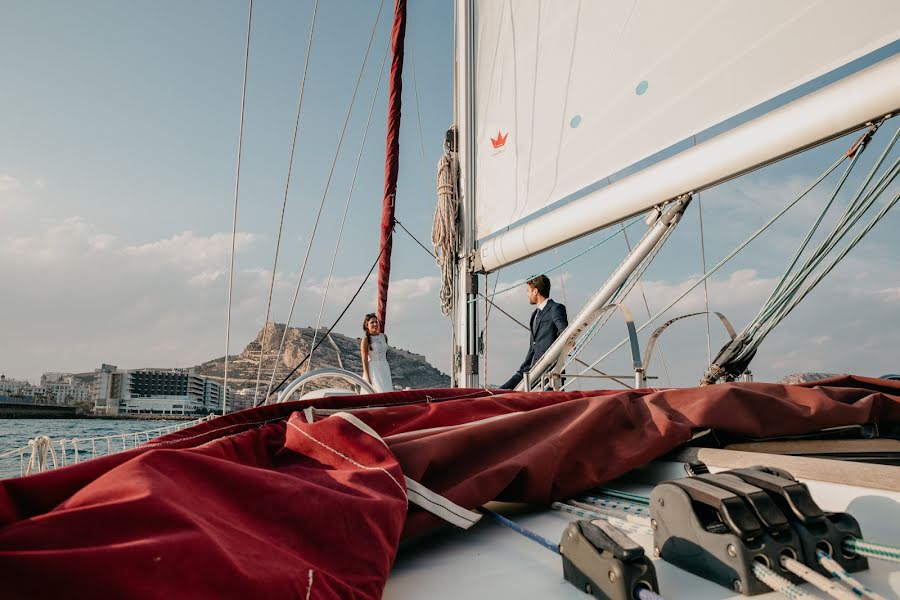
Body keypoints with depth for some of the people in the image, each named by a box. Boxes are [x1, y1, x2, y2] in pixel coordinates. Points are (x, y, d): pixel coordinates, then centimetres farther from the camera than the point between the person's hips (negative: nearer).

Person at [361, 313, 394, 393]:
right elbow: (364, 360, -10)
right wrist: (368, 379, -15)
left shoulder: (383, 337, 10)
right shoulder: (366, 339, -7)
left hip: (385, 369, 6)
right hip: (373, 369, -6)